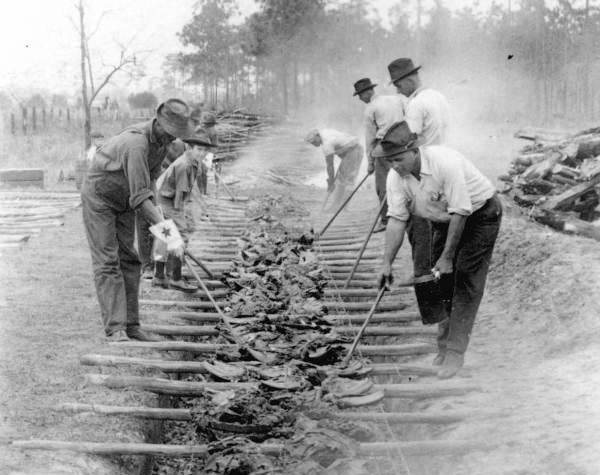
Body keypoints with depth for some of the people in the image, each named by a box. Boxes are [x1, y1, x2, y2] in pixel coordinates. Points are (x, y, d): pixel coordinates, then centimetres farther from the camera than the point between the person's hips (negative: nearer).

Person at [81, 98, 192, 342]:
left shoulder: (162, 140, -7)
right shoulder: (136, 144, -34)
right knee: (107, 263, -11)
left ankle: (131, 324, 5)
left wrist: (156, 210, -6)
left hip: (124, 201, 8)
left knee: (129, 260, 3)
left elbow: (151, 176, 4)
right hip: (99, 197, -8)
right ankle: (115, 328, -14)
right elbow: (140, 196, -37)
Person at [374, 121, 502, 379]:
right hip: (444, 220, 6)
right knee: (443, 281, 4)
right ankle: (446, 340, 21)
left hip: (479, 214, -6)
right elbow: (396, 220, -13)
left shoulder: (445, 162, -35)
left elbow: (460, 213, -29)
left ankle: (454, 351, -12)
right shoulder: (395, 177, -16)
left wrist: (447, 257, -24)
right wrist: (387, 263, -19)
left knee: (466, 280, -13)